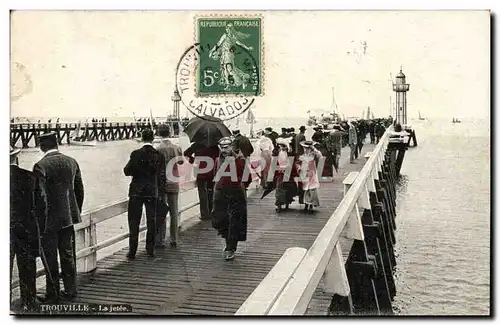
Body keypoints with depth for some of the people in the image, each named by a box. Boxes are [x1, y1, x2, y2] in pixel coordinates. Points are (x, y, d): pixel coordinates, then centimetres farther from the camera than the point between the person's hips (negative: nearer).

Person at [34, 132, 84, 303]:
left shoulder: (40, 166, -15)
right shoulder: (72, 162, 2)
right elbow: (79, 190, 8)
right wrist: (76, 212, 18)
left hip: (49, 219, -5)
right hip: (68, 218, 6)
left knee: (50, 258, 6)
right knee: (68, 255, 15)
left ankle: (53, 294, 15)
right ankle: (70, 290, 24)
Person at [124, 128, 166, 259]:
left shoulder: (136, 154, -9)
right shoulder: (159, 155, -3)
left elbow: (127, 171, -6)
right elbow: (162, 176, 0)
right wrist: (161, 193, 8)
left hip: (136, 192, -2)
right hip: (152, 192, 2)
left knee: (134, 222, 5)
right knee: (151, 221, 11)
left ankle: (132, 251, 7)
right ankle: (150, 249, 16)